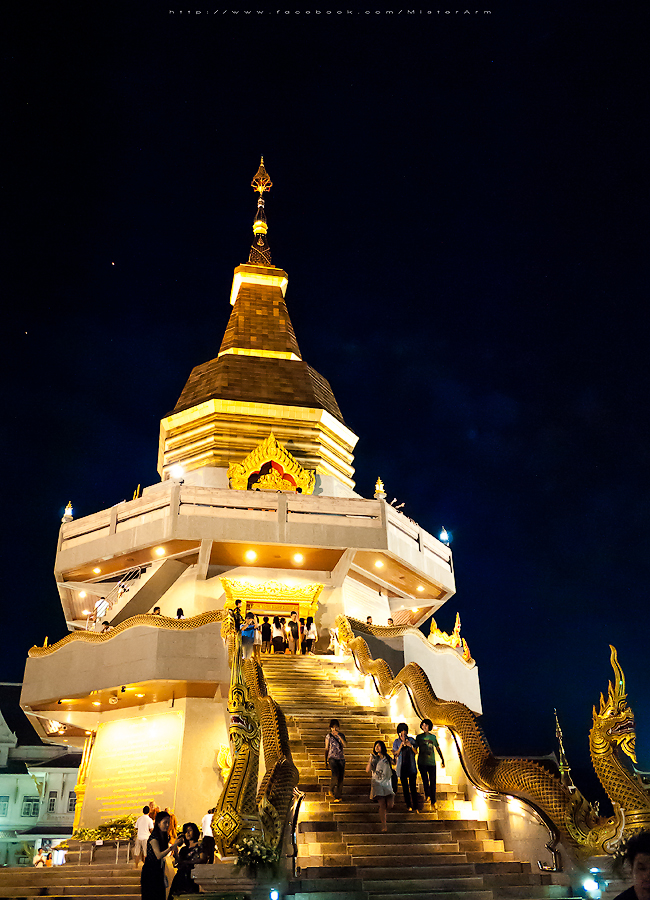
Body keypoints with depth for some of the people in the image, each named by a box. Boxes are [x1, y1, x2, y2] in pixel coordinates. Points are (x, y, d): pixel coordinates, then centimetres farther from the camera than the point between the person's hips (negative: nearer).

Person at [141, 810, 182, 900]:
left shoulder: (164, 837, 7)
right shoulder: (153, 837, -18)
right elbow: (159, 855, -25)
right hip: (150, 871, -8)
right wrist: (173, 845, -27)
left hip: (159, 871, 8)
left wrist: (176, 844, 0)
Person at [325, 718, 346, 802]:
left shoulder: (341, 735, 8)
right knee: (335, 776, -20)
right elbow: (326, 749, 8)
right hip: (332, 758, -2)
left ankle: (337, 796, 10)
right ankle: (331, 789, 6)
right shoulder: (328, 736, 4)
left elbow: (345, 744, -8)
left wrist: (338, 735, -16)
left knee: (340, 778, -2)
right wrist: (326, 760, 6)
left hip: (341, 758, 2)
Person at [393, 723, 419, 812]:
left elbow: (416, 752, -3)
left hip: (411, 767, 0)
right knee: (405, 787, 7)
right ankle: (408, 805, 21)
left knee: (413, 787, -3)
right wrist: (401, 746, -19)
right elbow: (395, 755, -7)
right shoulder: (396, 742, -3)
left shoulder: (411, 740, -1)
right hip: (402, 767, 0)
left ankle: (415, 807, 4)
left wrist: (411, 746, -22)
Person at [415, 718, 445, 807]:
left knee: (433, 782, -2)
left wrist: (442, 760, 14)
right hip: (422, 763, 0)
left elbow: (438, 749, 13)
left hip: (432, 763, 0)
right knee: (425, 781, 10)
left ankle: (433, 801, 8)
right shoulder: (419, 737, 1)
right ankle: (427, 794, 37)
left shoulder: (433, 737, 3)